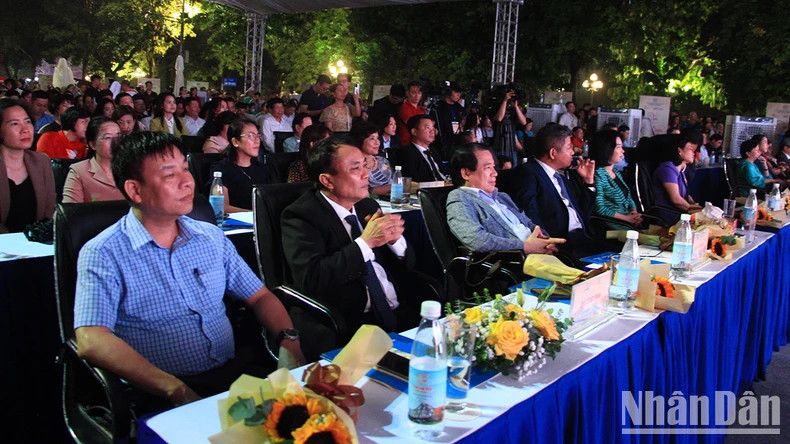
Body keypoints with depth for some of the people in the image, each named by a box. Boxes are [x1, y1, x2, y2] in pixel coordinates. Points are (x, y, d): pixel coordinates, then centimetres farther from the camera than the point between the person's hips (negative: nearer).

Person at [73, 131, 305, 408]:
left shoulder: (212, 238, 13)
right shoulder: (102, 254, -4)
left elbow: (260, 297, 15)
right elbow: (92, 342, -17)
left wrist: (289, 340, -5)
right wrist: (177, 391, -26)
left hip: (235, 374, 5)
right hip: (161, 396, -5)